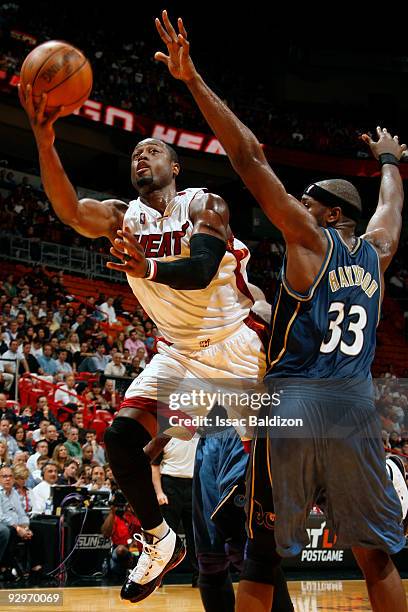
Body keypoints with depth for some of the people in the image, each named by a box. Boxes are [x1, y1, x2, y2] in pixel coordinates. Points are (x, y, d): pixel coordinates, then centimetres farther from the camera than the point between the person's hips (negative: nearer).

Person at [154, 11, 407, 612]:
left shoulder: (310, 240, 0)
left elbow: (250, 159, -6)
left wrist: (194, 80, -7)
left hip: (294, 402, -4)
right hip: (356, 405, 5)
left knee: (262, 558, 2)